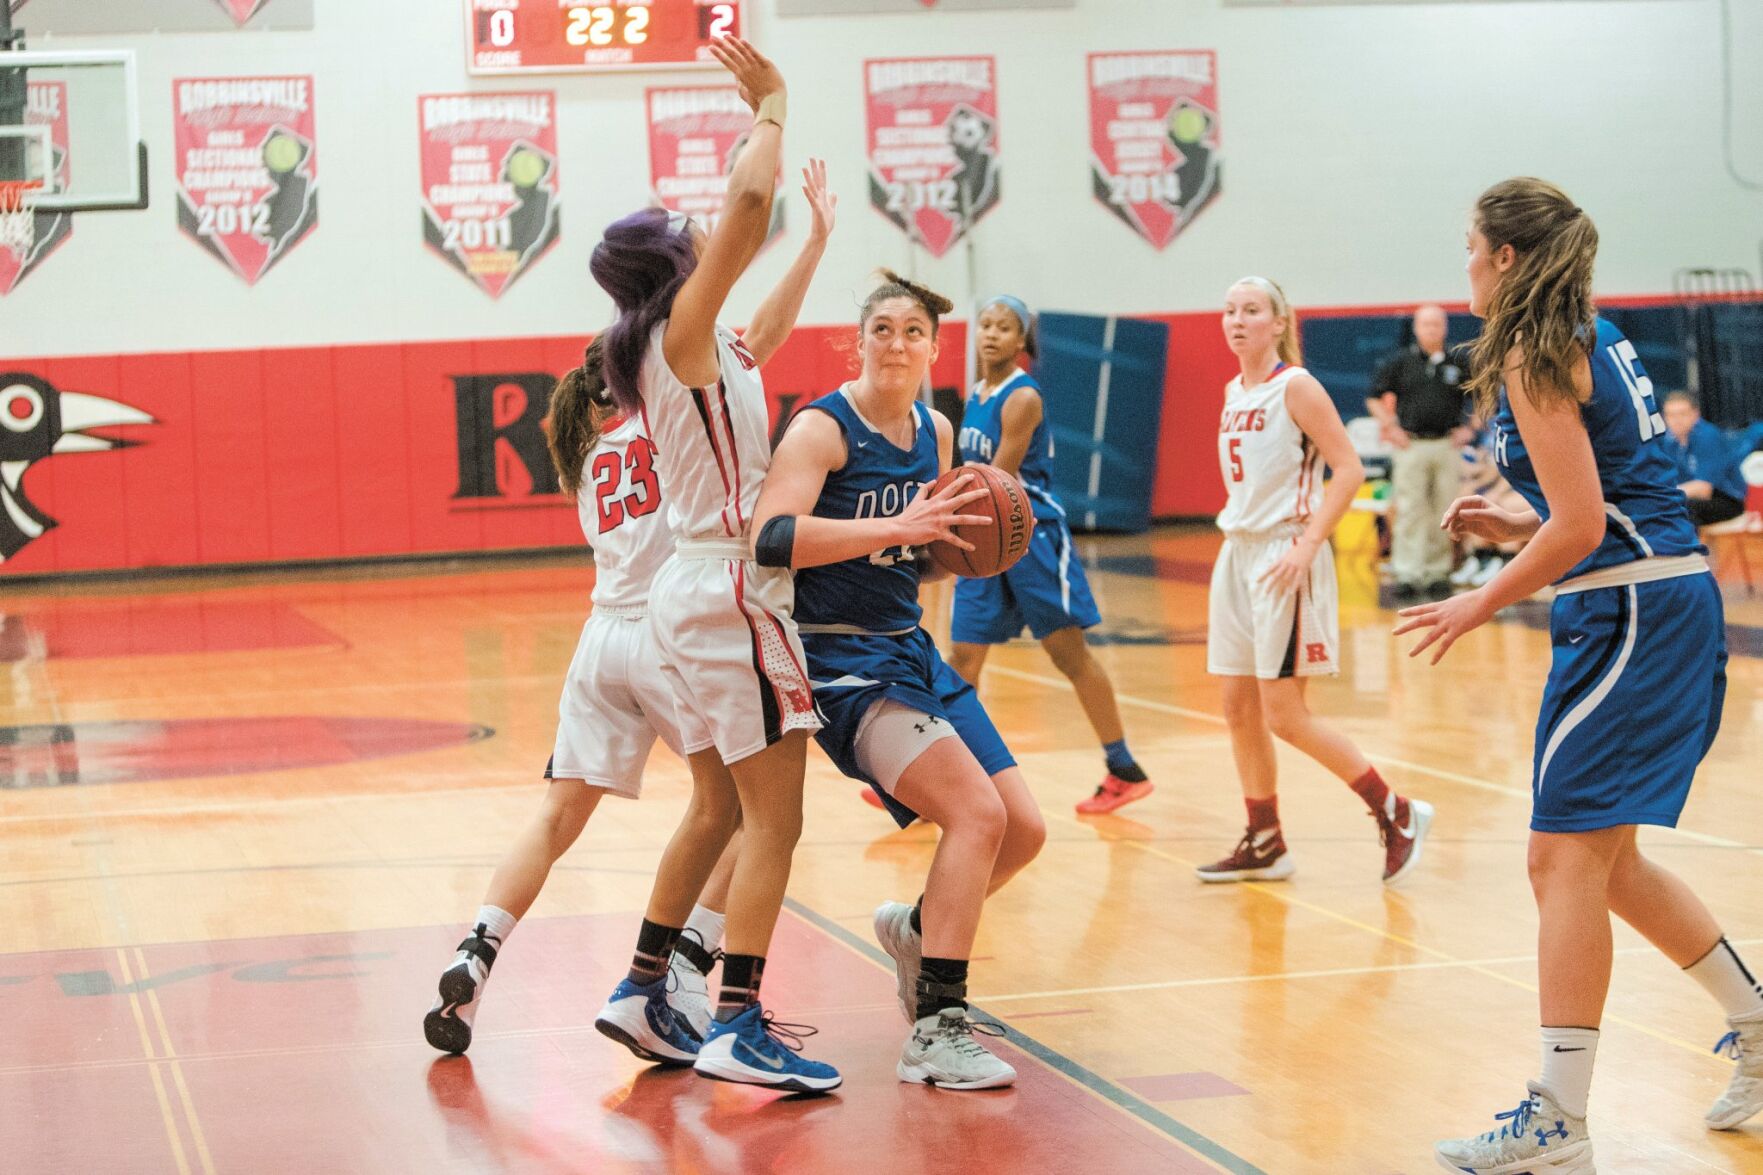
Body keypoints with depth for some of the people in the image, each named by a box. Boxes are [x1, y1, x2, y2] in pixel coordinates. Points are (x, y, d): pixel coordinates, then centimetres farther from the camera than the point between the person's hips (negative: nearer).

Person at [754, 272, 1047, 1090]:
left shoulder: (935, 434, 9)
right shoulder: (823, 429, -13)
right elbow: (773, 537, -29)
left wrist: (959, 547, -1)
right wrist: (893, 527, -35)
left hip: (911, 648, 8)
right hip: (842, 662, -8)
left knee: (1024, 830, 6)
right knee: (978, 813, -22)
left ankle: (917, 928, 34)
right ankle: (935, 1032, -17)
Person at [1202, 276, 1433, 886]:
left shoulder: (1296, 387, -10)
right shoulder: (1234, 392, 12)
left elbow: (1349, 469, -15)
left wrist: (1306, 546, -20)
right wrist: (1237, 524, 17)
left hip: (1285, 557, -8)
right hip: (1237, 554, 8)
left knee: (1283, 713, -10)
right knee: (1240, 709, 8)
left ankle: (1395, 813, 0)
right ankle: (1264, 844, 17)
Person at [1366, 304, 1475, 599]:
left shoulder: (1460, 362, 7)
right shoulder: (1400, 361, 3)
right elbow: (1375, 398, 9)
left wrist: (1469, 429, 5)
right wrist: (1391, 428, 0)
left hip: (1447, 445, 2)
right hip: (1411, 445, -2)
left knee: (1443, 513, 5)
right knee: (1410, 511, -4)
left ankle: (1438, 572, 12)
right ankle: (1407, 573, -4)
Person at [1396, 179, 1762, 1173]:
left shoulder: (1534, 356, -12)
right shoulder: (1595, 338, 17)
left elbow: (1581, 527, -17)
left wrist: (1483, 604, -8)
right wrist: (1517, 526, 15)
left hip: (1629, 610, -10)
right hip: (1675, 602, 10)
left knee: (1567, 859, -8)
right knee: (1601, 858, 18)